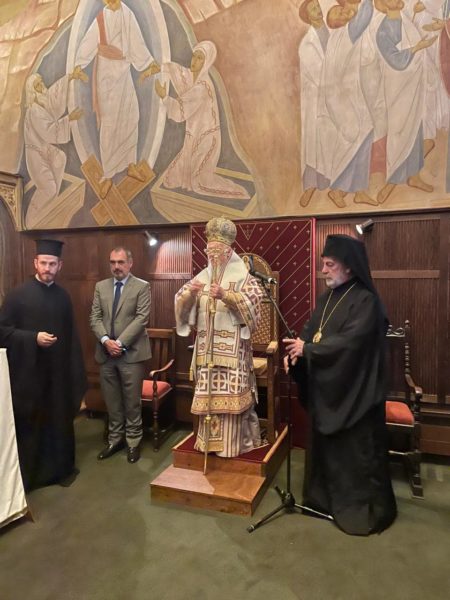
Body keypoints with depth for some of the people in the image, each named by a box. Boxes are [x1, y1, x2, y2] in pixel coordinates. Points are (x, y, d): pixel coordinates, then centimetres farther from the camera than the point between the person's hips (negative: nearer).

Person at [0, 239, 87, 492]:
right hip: (28, 371, -3)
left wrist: (76, 371, 4)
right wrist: (33, 338, -20)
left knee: (59, 419, 12)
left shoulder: (63, 296, 5)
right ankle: (27, 474, 25)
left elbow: (71, 335, 7)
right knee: (28, 423, 8)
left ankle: (60, 467, 29)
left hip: (58, 371, 4)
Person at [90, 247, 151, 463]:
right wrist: (105, 340, -11)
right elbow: (95, 317, 5)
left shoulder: (142, 286, -2)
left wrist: (120, 342, -16)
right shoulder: (101, 286, 11)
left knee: (132, 402, 5)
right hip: (106, 353, 4)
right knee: (111, 402, 13)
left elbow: (142, 318, -11)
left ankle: (133, 442, 21)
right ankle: (115, 439, 28)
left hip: (131, 353, -4)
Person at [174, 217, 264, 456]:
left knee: (230, 394, -2)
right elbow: (181, 304, 4)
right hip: (207, 346, 5)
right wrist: (190, 293, -18)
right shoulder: (202, 277, 12)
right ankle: (209, 439, 24)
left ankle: (232, 443, 10)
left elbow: (252, 303, -15)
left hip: (232, 348, -4)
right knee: (207, 393, 10)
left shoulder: (242, 277, -1)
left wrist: (225, 295, -28)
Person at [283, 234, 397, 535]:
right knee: (325, 446, 19)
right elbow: (310, 332, 8)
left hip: (354, 393, -8)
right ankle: (325, 498, 37)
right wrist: (295, 352, -11)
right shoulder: (327, 298, 9)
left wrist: (307, 349, -20)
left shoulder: (366, 301, -16)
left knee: (357, 451, 6)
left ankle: (366, 509, 26)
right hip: (325, 389, 8)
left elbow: (350, 341, -25)